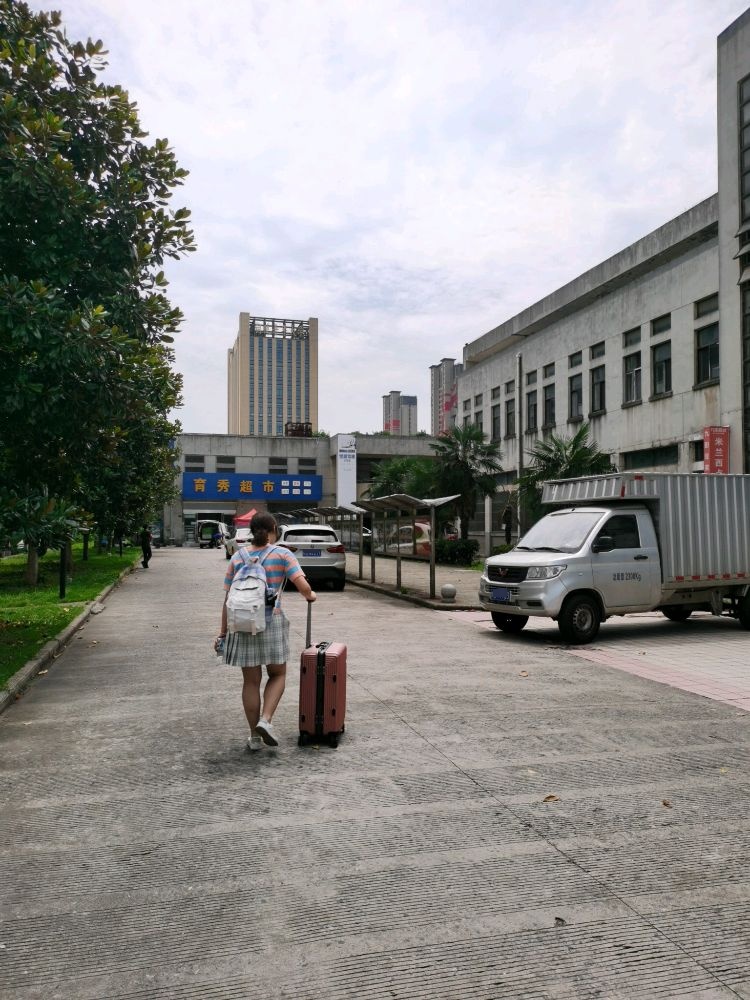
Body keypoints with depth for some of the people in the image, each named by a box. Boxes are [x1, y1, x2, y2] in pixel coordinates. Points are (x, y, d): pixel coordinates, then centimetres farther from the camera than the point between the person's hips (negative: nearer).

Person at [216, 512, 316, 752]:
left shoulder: (237, 557, 6)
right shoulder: (282, 554, -2)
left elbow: (228, 597, 5)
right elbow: (303, 586, -11)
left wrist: (223, 631, 10)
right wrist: (310, 595, 12)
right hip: (272, 622, -2)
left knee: (251, 681, 12)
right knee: (277, 674, 17)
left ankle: (255, 737, 19)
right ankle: (265, 720, -1)